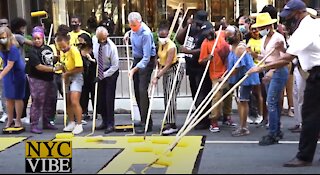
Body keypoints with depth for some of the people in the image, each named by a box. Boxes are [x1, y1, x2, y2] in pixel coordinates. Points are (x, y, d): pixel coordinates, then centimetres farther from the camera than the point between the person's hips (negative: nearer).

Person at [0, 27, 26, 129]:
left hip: (17, 74, -6)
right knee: (9, 98, 9)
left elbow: (9, 65, -27)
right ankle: (10, 120, 19)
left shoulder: (13, 48, -24)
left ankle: (18, 120, 12)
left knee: (18, 98, 2)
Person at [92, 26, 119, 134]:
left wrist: (104, 75, -21)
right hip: (100, 72, 6)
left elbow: (115, 66, -18)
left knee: (109, 98, -10)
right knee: (100, 98, 7)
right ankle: (104, 122, 20)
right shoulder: (94, 40, -7)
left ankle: (110, 124, -2)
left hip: (110, 72, -6)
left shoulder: (112, 47, -22)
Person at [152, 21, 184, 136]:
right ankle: (169, 122, 16)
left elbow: (167, 65, -25)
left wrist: (157, 77, -26)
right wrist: (159, 70, 2)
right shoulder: (160, 43, 2)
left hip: (175, 71, -9)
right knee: (166, 97, 9)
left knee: (171, 97, -13)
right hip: (165, 71, 9)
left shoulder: (171, 46, -22)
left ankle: (172, 125, -13)